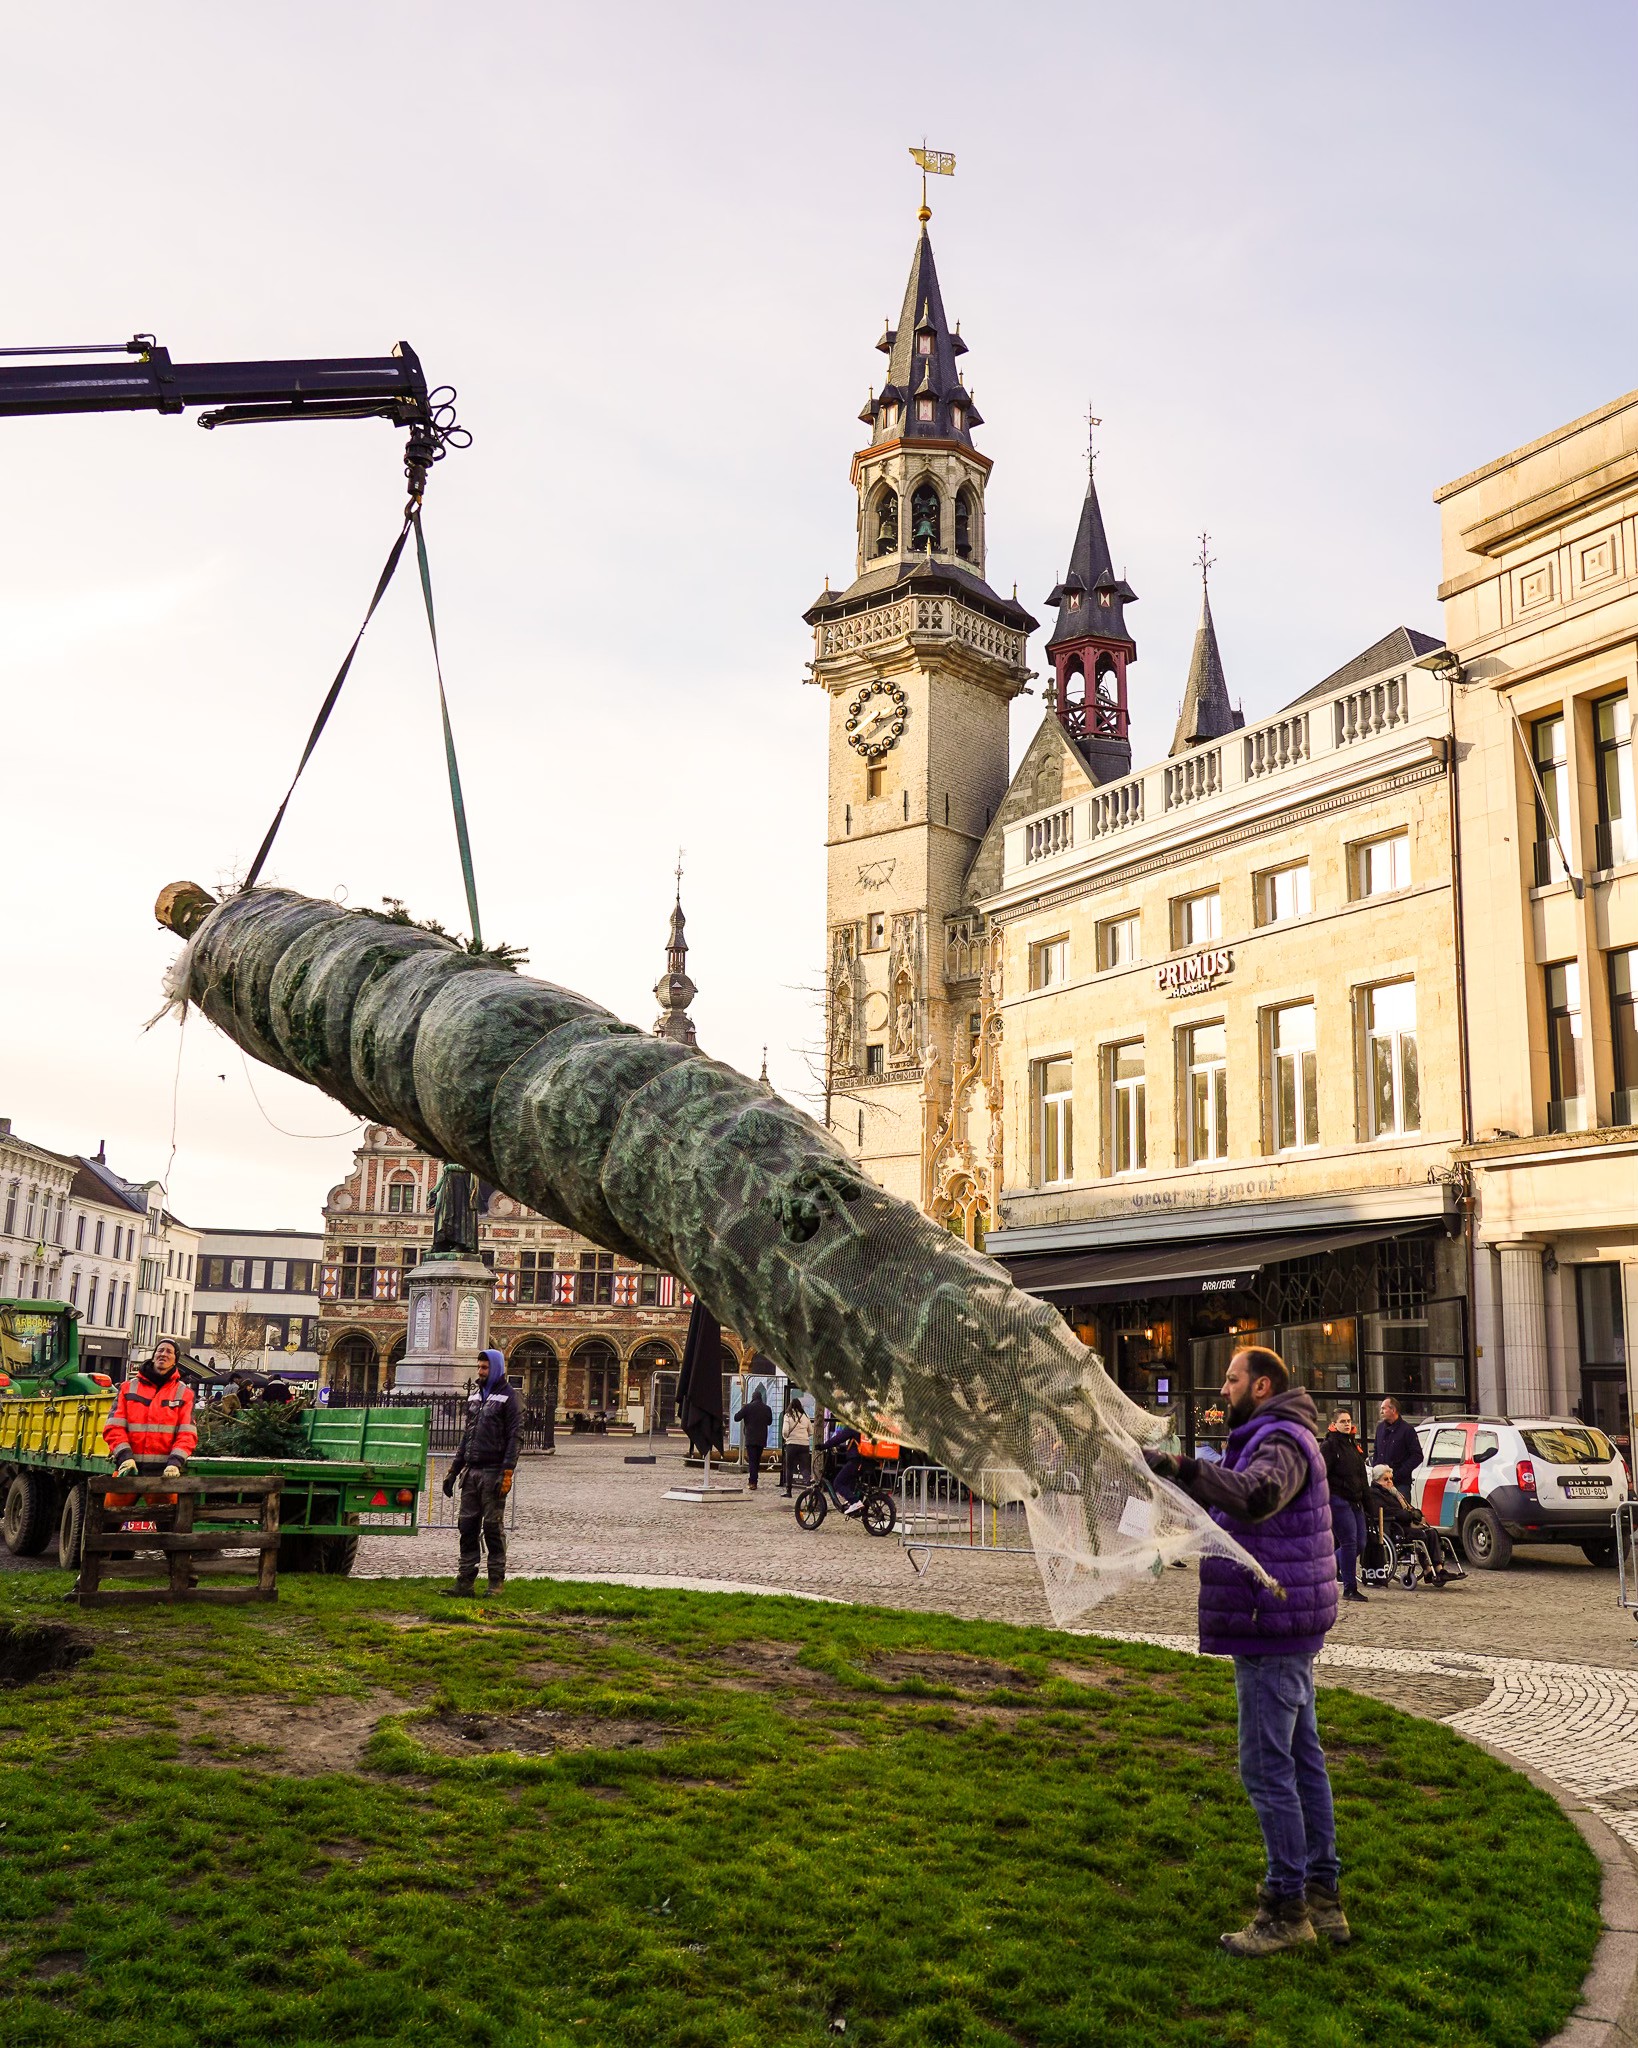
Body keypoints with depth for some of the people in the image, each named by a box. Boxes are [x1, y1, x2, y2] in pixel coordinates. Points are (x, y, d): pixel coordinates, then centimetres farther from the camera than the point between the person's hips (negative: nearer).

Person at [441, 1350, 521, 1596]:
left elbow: (514, 1437, -9)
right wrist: (453, 1469, 15)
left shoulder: (508, 1396, -3)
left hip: (493, 1472, -6)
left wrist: (507, 1473, -17)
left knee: (493, 1527, -2)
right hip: (471, 1471, 6)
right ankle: (465, 1580, 8)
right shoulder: (474, 1395, 17)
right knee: (467, 1525, 4)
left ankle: (496, 1582, 5)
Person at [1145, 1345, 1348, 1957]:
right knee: (1302, 1759, 15)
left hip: (1271, 1631, -11)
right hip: (1287, 1629, 11)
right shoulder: (1269, 1439, 17)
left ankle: (1286, 1908, 3)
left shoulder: (1281, 1443, -17)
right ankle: (1323, 1896, 25)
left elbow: (1254, 1497, -40)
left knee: (1267, 1769, -5)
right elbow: (1230, 1502, 26)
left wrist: (1179, 1467, -47)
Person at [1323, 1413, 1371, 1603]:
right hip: (1338, 1500, -8)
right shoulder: (1330, 1445, -6)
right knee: (1349, 1543, -11)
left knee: (1360, 1543, 6)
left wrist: (1365, 1500, 22)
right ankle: (1350, 1589, -5)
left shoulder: (1355, 1445, 19)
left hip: (1355, 1501, 8)